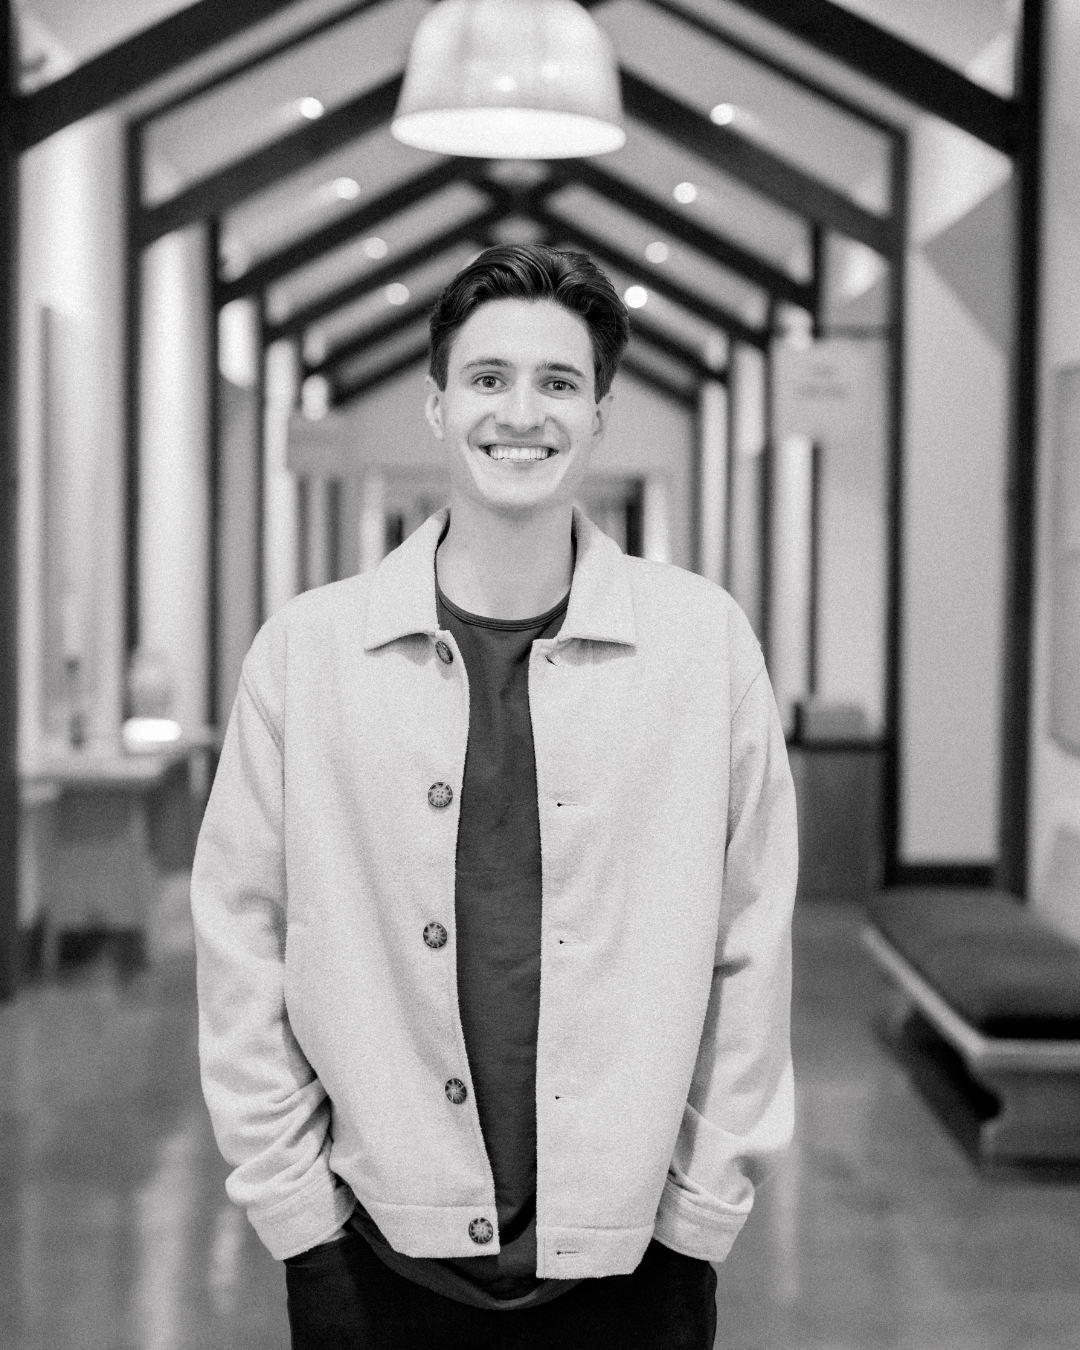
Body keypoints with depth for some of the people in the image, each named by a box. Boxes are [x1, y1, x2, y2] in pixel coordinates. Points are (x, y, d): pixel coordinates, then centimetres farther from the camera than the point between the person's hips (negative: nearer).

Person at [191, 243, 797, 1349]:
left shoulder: (705, 643, -3)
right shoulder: (305, 651, -3)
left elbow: (750, 947, 0)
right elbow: (241, 939, 0)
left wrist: (703, 1205, -1)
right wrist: (295, 1200, -2)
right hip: (376, 1258, 0)